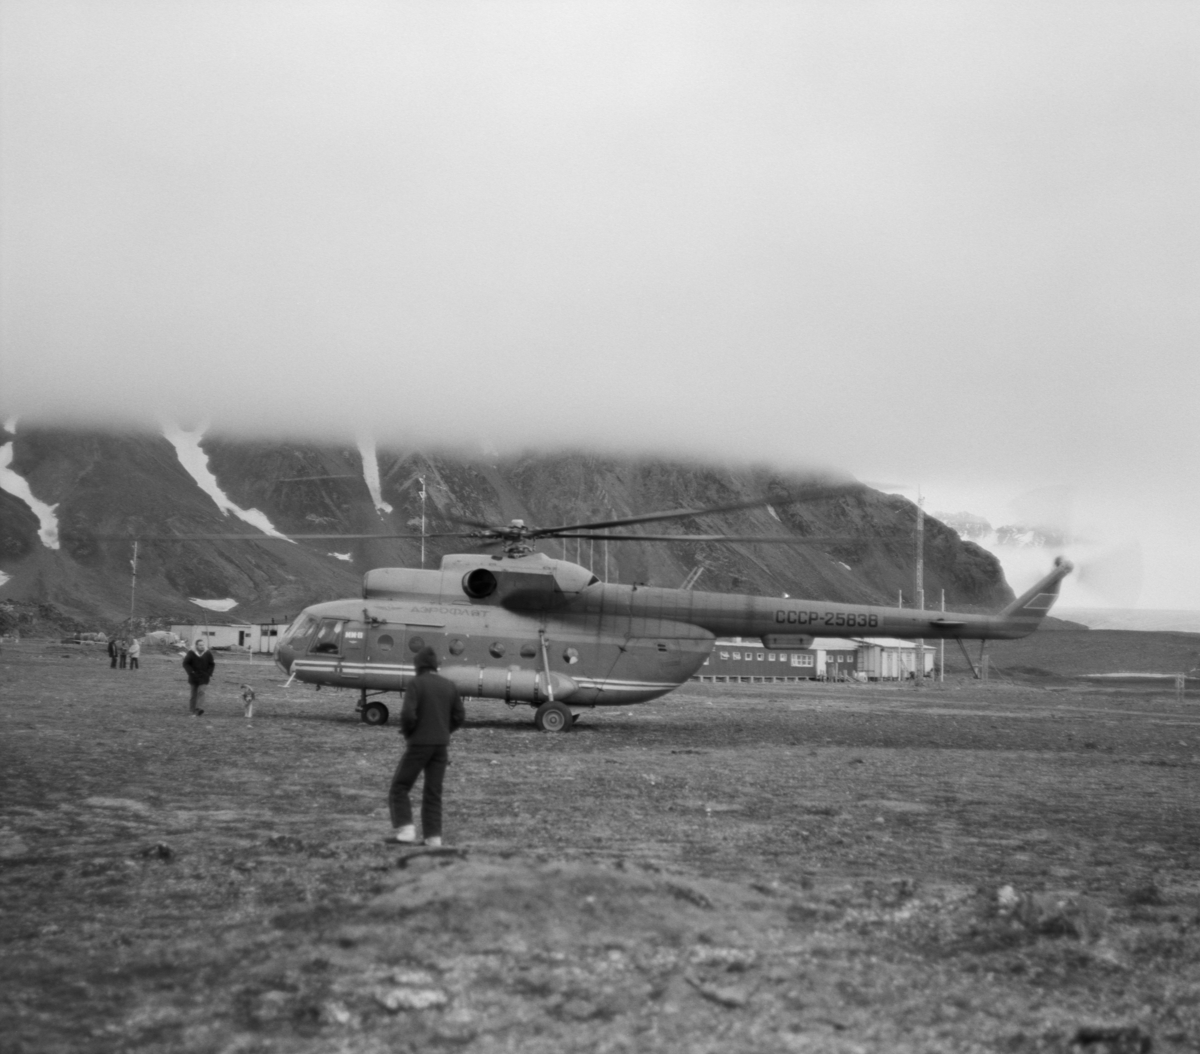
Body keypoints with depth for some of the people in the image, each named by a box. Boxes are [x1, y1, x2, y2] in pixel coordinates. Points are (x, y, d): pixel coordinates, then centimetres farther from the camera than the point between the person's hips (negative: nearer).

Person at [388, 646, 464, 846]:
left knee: (399, 789, 6)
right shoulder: (449, 686, 7)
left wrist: (407, 733, -1)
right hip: (441, 746, 5)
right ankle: (433, 839, 3)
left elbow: (408, 714, -20)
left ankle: (406, 831, -7)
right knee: (433, 793, 10)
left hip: (418, 745, -5)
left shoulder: (415, 684, -9)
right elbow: (459, 717, 8)